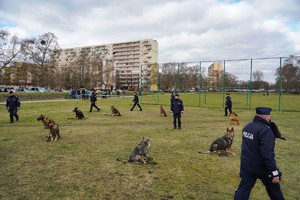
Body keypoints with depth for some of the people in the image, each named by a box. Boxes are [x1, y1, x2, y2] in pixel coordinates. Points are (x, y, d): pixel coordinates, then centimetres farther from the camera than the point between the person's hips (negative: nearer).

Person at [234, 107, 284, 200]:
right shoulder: (266, 130, -22)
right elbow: (267, 153, -27)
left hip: (246, 165, 6)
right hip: (261, 167, -6)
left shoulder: (247, 127, 3)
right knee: (273, 187, 20)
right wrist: (274, 173, -24)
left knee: (243, 189, 8)